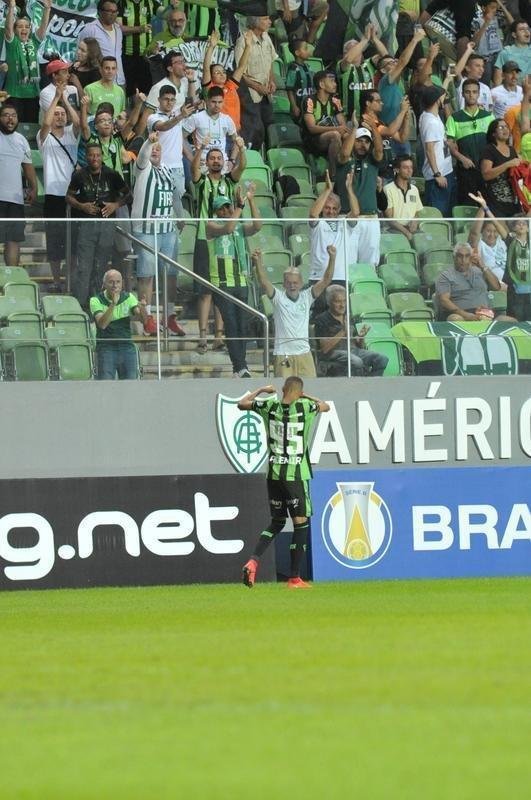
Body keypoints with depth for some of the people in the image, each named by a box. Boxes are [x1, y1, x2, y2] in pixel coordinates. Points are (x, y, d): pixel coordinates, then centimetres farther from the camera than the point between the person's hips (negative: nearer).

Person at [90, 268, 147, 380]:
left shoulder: (128, 298, 3)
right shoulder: (96, 300, -7)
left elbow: (142, 317, -10)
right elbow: (102, 324, -22)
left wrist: (142, 308, -33)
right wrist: (113, 304, -34)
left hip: (127, 348, 3)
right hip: (106, 348, -3)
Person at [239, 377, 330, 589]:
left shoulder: (270, 405, 0)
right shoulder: (304, 406, -7)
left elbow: (242, 404, 17)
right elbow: (326, 407, 14)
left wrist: (262, 390, 28)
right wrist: (307, 397, 26)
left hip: (274, 473, 4)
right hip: (296, 474, -4)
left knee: (276, 522, 17)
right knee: (301, 523, 2)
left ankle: (253, 561, -1)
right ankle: (295, 578, 1)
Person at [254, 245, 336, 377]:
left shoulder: (306, 297, 9)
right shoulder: (278, 297, 1)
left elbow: (326, 280, 3)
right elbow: (264, 283, -13)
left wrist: (332, 258, -9)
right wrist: (258, 263, -28)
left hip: (304, 353, 3)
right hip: (283, 355, -3)